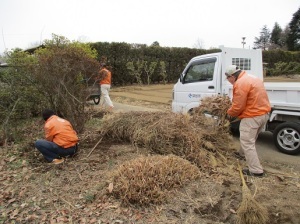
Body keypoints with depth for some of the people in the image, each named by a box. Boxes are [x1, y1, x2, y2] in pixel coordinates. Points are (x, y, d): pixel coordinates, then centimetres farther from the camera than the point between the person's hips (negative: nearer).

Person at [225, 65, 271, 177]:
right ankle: (243, 153, 48)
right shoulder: (253, 78, 14)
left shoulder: (240, 83, -19)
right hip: (264, 113, 10)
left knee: (247, 143, -2)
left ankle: (256, 170, 1)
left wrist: (230, 113, 1)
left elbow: (237, 106, -19)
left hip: (252, 116, -10)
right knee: (250, 138, 27)